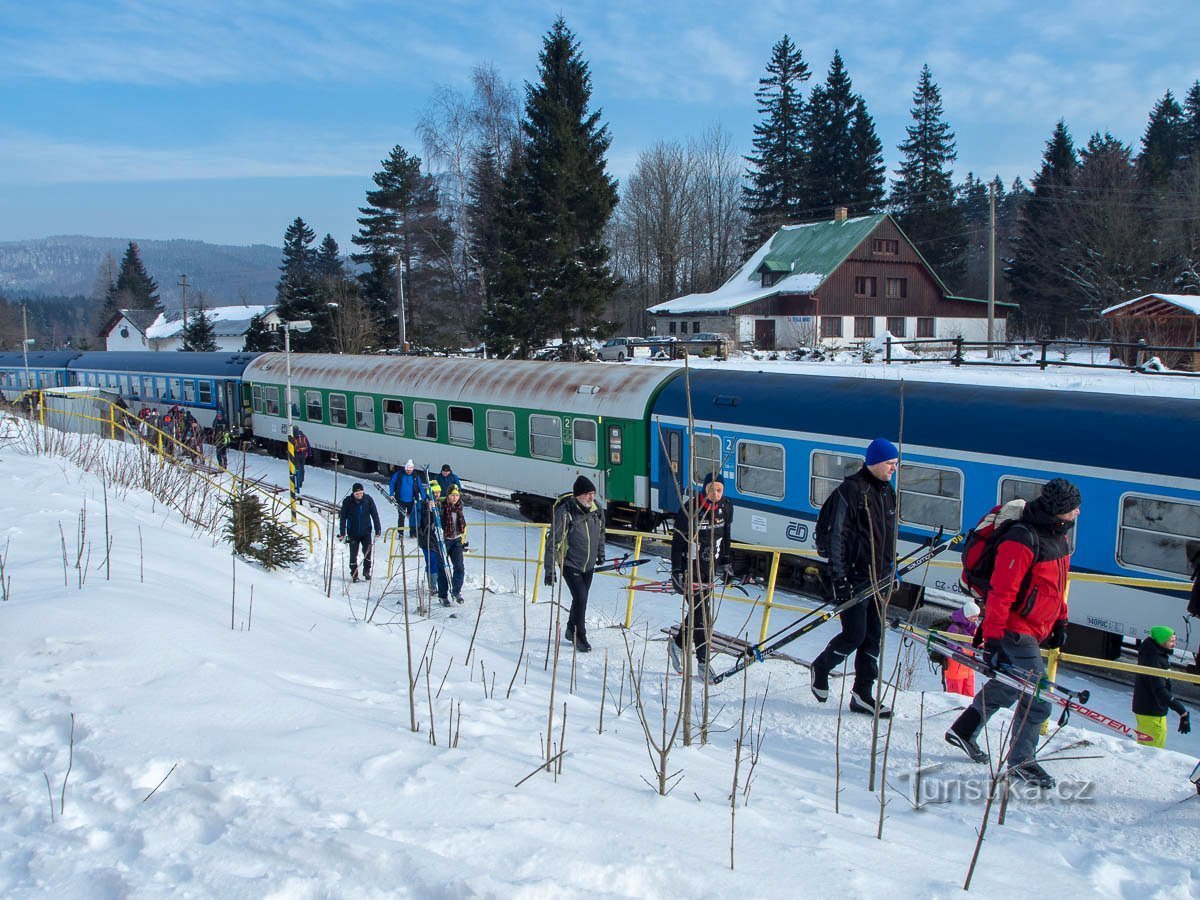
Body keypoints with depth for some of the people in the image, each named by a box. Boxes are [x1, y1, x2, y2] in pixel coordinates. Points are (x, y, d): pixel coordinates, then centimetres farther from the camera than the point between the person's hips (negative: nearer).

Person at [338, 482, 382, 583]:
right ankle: (354, 574, 16)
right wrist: (342, 532, -6)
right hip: (353, 533, 0)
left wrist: (378, 529, -3)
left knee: (368, 552, -7)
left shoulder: (368, 499, -7)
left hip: (366, 532, 0)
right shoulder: (347, 502, -10)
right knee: (353, 555, 2)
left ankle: (366, 571, 13)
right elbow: (343, 517, -4)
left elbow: (374, 514, -1)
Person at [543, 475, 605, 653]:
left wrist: (600, 553, 25)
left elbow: (600, 532, 15)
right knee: (581, 598, -14)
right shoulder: (565, 512, -24)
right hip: (569, 564, -6)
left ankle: (571, 630, 37)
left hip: (588, 565, 6)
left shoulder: (597, 510, -5)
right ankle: (580, 638, 3)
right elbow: (553, 542, -19)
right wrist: (550, 569, -19)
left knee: (581, 598, 15)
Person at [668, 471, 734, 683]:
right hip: (690, 566, -6)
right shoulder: (690, 509, -17)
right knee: (701, 614, -8)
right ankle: (703, 664, -1)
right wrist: (676, 572, -15)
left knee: (697, 611, 14)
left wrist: (726, 563, 15)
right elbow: (677, 542, -13)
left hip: (710, 566, 6)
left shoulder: (726, 508, 0)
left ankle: (677, 644, 36)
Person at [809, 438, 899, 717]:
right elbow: (837, 536, -14)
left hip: (878, 579, 8)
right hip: (855, 578, -8)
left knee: (873, 637, 7)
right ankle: (821, 668, 19)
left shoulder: (887, 492, 14)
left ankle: (863, 695, 14)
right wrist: (839, 578, -18)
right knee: (854, 635, -6)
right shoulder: (851, 490, -11)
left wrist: (891, 571, 20)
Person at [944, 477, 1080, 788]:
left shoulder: (1059, 536, 5)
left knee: (1007, 686, 20)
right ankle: (1020, 760, 10)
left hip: (1036, 630, 10)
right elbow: (1001, 592, -25)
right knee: (1037, 697, -7)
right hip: (1014, 629, -10)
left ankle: (963, 730, 36)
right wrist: (992, 637, -24)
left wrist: (1060, 622, 20)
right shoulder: (1022, 540, -25)